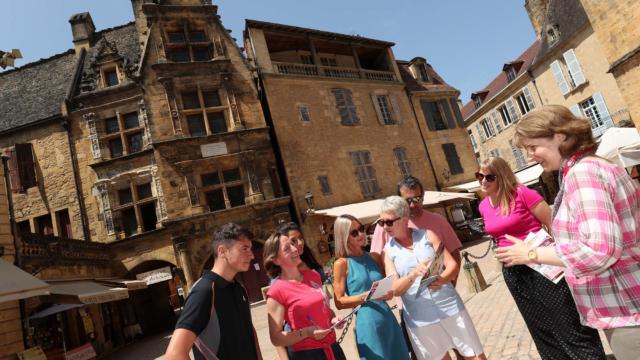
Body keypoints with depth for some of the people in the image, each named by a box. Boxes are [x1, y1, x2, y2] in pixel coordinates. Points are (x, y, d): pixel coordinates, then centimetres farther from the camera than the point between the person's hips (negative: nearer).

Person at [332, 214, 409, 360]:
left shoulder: (375, 257, 8)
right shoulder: (341, 264, -7)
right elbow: (339, 302, -8)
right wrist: (366, 296, -18)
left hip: (389, 320, 5)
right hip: (367, 323, -5)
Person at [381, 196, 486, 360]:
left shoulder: (427, 235, -1)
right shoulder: (388, 250, -3)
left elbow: (453, 265, -5)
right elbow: (394, 289, -10)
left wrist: (442, 280, -26)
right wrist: (414, 274, -29)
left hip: (450, 307, 0)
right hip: (420, 319, 0)